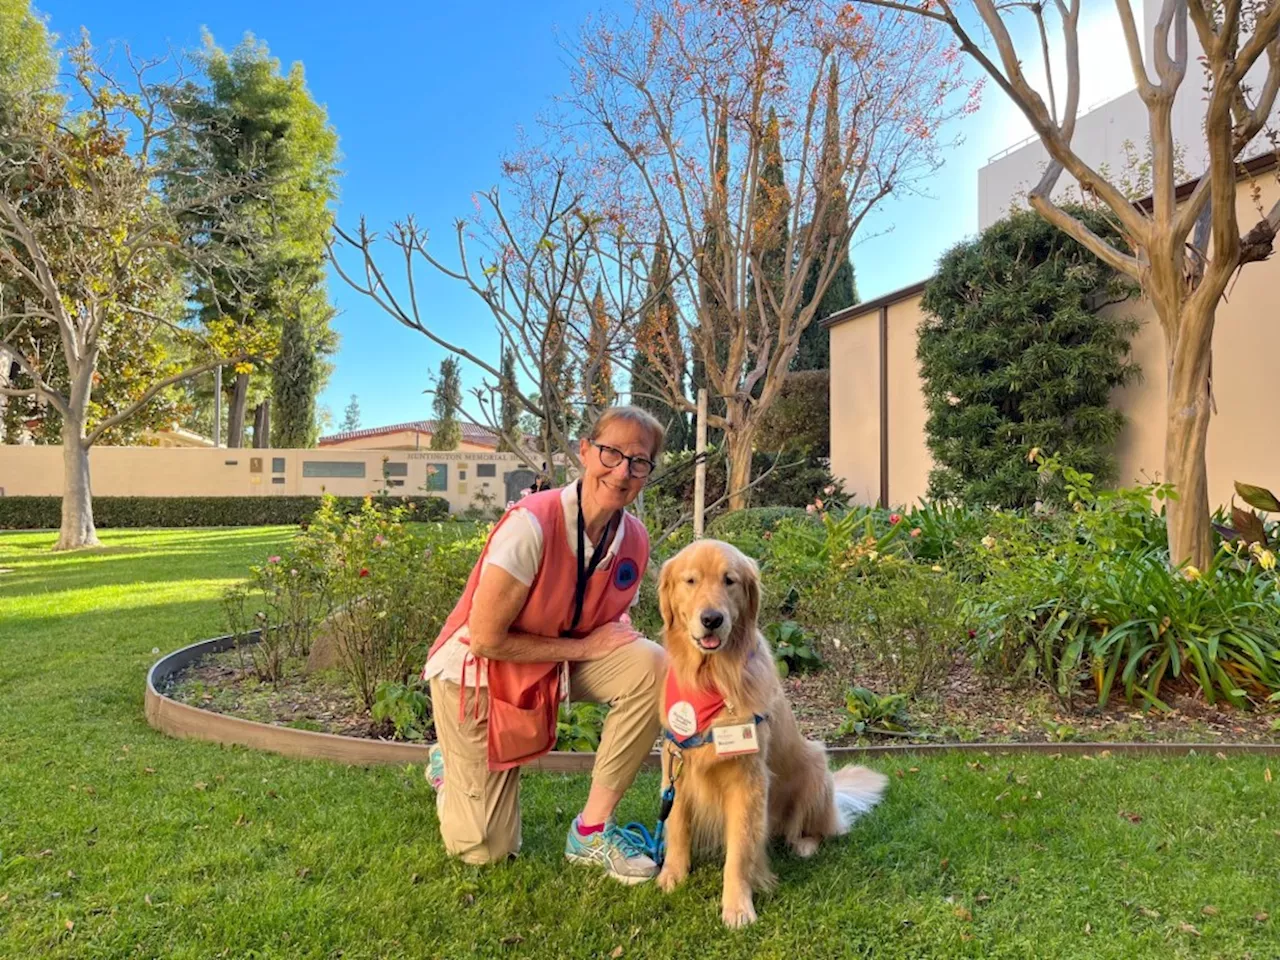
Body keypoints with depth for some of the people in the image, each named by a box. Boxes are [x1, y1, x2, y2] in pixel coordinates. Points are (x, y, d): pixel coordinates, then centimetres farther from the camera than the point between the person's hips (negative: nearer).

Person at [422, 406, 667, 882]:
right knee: (486, 851, 1)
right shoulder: (532, 523, -30)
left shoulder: (634, 540, -12)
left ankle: (592, 829, -9)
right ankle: (451, 766, 35)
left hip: (558, 664, 5)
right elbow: (485, 639, -27)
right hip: (476, 671, -4)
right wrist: (583, 648, -22)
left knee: (651, 667, -24)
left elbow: (609, 621, 4)